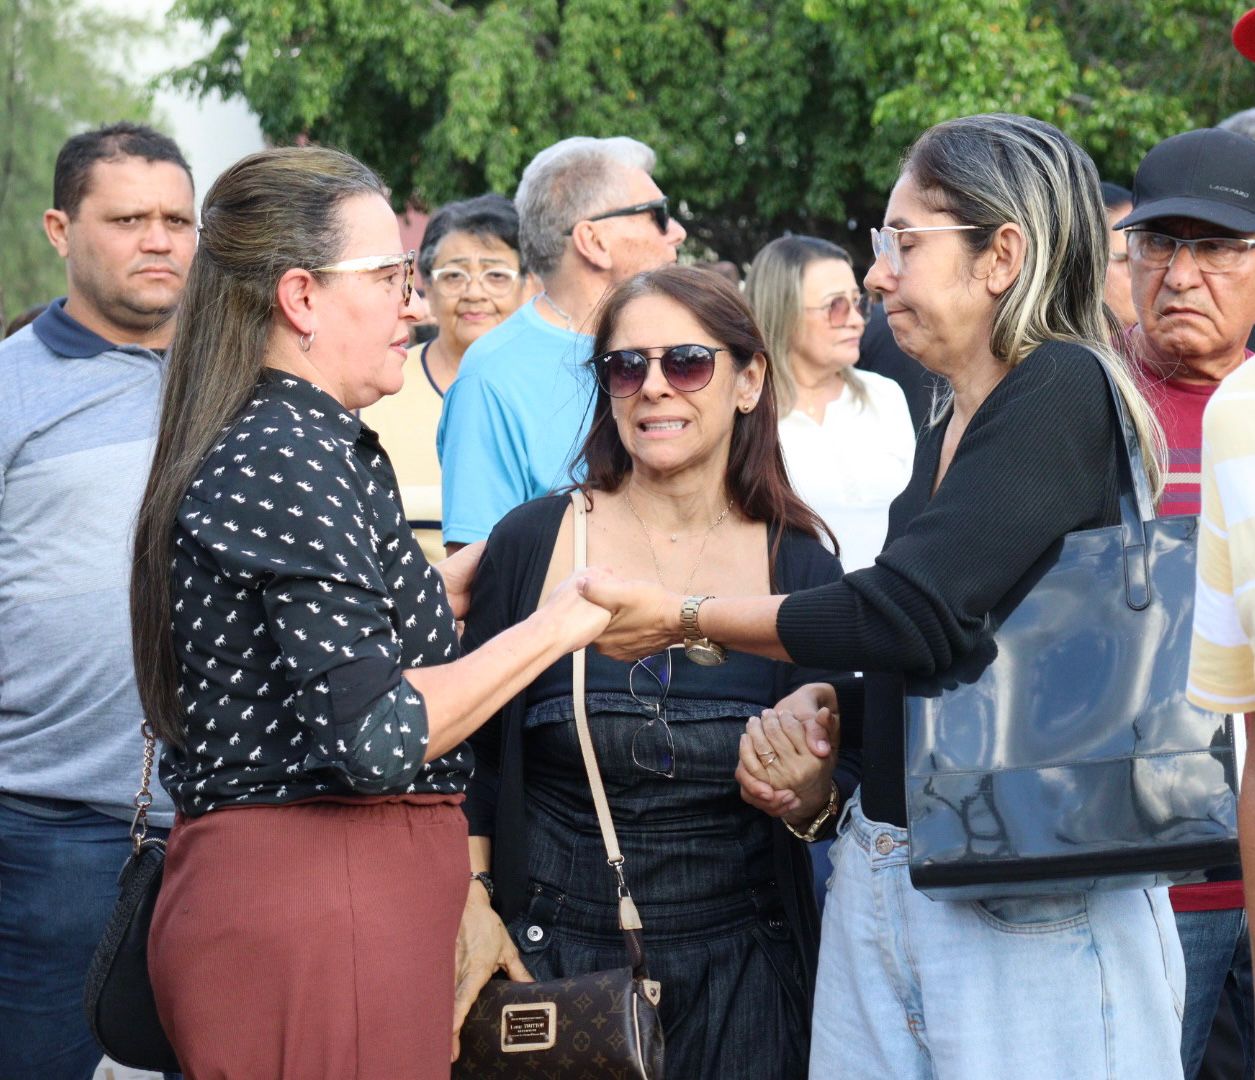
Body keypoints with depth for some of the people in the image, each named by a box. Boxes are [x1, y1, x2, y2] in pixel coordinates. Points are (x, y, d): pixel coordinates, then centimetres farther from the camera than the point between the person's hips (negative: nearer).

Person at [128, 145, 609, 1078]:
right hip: (320, 906, -10)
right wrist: (555, 625, -13)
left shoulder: (261, 444, 15)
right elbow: (374, 735, -23)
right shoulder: (295, 462, -15)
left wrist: (489, 561, 22)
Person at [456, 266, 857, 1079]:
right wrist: (470, 912, -5)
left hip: (737, 966, 1)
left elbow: (847, 786, 3)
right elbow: (469, 758, 5)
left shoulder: (803, 570, 1)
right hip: (549, 959, -1)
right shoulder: (531, 544, -1)